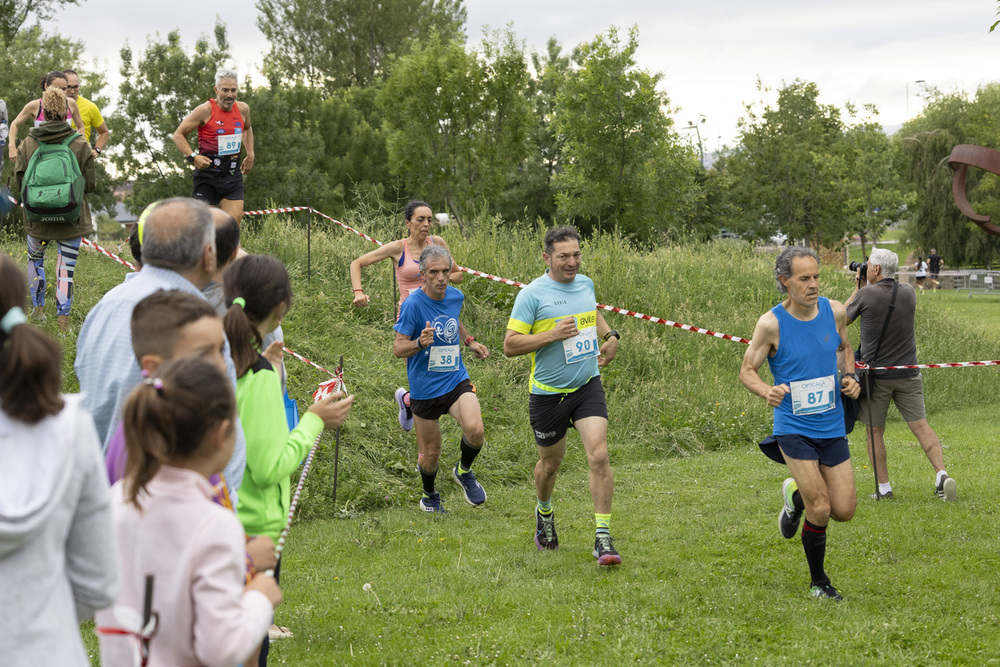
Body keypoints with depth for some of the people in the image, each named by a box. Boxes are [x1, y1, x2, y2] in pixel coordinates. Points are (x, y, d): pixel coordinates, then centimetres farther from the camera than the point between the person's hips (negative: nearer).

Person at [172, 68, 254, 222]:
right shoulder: (206, 110, -8)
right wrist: (193, 157, -18)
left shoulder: (243, 109, 8)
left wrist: (250, 154, 19)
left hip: (233, 174, 4)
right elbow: (178, 135, -4)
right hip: (208, 173, -4)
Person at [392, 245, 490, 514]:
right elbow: (398, 348, -15)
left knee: (475, 430, -23)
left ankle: (463, 471, 8)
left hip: (457, 381, 3)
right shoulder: (413, 304, -16)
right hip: (424, 388, -3)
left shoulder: (456, 297, 2)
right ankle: (429, 497, 38)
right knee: (431, 452, 8)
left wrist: (469, 341, 16)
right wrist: (420, 343, -33)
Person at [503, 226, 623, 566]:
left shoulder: (585, 283, 6)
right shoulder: (531, 294, -12)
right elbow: (510, 345, -14)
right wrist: (552, 335, -23)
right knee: (551, 462, 13)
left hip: (588, 385, 3)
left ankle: (603, 538, -12)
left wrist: (610, 336, 13)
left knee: (599, 455, -15)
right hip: (548, 393, -3)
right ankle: (544, 512, 46)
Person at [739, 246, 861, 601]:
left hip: (832, 426, 4)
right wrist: (767, 391, -26)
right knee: (820, 511, -10)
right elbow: (747, 370, -5)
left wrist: (849, 378, -2)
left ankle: (796, 495, 35)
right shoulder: (771, 323, -14)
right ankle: (818, 582, 14)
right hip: (793, 428, -4)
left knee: (844, 510, 3)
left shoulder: (834, 311, -3)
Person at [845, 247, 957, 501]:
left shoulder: (866, 294, -12)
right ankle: (941, 474, -16)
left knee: (875, 431, 8)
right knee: (921, 425, 1)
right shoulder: (908, 292, 0)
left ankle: (884, 488, 9)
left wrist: (856, 288, 15)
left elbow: (844, 318, 5)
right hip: (908, 373, 3)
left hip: (876, 375, -3)